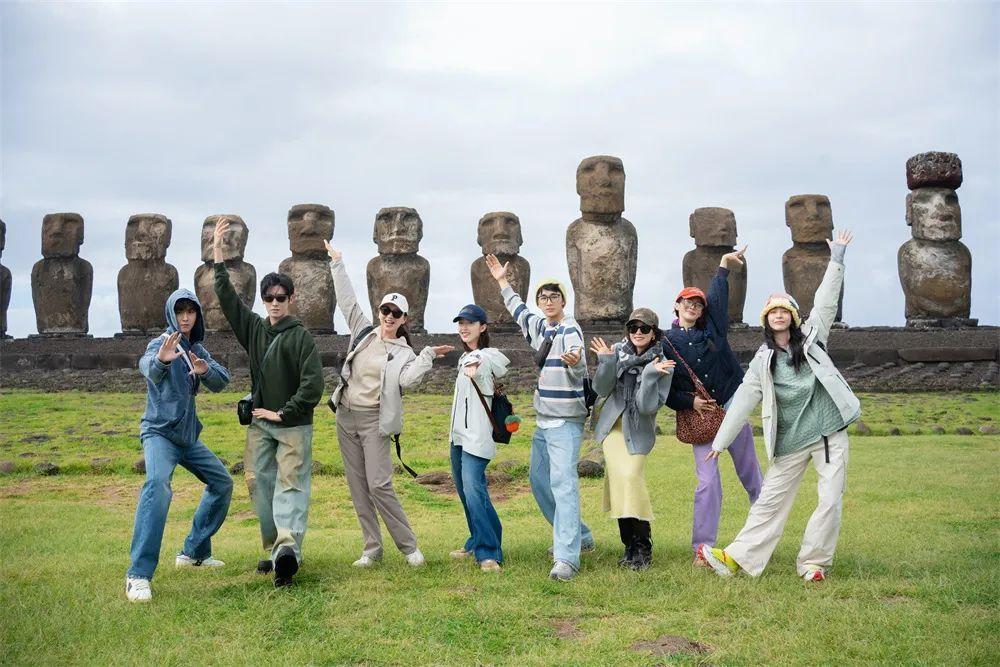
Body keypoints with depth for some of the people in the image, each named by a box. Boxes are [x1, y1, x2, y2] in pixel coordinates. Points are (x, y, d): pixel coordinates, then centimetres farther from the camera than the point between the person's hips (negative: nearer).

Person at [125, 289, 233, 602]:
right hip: (159, 432, -8)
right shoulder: (161, 343, -11)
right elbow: (147, 366, -34)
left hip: (188, 435, 8)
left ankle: (194, 552, 25)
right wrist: (160, 359, -59)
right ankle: (138, 575, -34)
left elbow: (221, 382, -3)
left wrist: (205, 370, -27)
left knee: (222, 483, 14)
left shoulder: (197, 349, 10)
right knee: (158, 484, -30)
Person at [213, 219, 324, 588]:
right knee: (259, 484, 2)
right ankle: (277, 549, 7)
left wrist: (283, 413, -12)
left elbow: (313, 384, -14)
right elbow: (227, 299, 6)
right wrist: (218, 256, -1)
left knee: (291, 486, -14)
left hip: (294, 426, -6)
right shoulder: (254, 328, 10)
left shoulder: (301, 336, -7)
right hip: (259, 424, 6)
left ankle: (288, 547, -32)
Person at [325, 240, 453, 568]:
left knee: (379, 485, -12)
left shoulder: (404, 353, -2)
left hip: (374, 421, -5)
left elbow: (408, 379, -21)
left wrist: (428, 355, -26)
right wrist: (337, 263, 9)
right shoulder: (363, 332, 9)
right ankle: (372, 548, 12)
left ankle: (409, 546, 0)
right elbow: (347, 300, 10)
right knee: (358, 486, 5)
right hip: (346, 417, 5)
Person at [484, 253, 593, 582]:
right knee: (538, 479, 16)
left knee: (563, 482, -19)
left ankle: (567, 557, -26)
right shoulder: (538, 325, 10)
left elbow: (579, 370, -28)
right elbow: (518, 309, 32)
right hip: (544, 419, 9)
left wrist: (574, 362, -49)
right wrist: (503, 282, 34)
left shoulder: (570, 329, -14)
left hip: (566, 420, -9)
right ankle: (579, 535, 30)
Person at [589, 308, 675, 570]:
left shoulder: (662, 364, -7)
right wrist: (606, 362, -17)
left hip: (638, 431, -3)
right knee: (618, 476, -6)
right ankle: (629, 545, 8)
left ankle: (642, 548, -4)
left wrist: (651, 375, -25)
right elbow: (601, 390, -3)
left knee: (632, 478, -17)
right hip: (612, 425, 3)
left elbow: (648, 406, -14)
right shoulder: (618, 352, -1)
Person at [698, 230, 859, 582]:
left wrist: (836, 259, -8)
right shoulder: (763, 361, 0)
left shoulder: (811, 338, 2)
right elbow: (743, 400, -2)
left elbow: (826, 302, -3)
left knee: (830, 501, -4)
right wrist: (720, 442, -5)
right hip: (790, 442, 0)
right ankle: (737, 558, 7)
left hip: (830, 434, 0)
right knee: (770, 501, 3)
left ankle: (813, 562, 9)